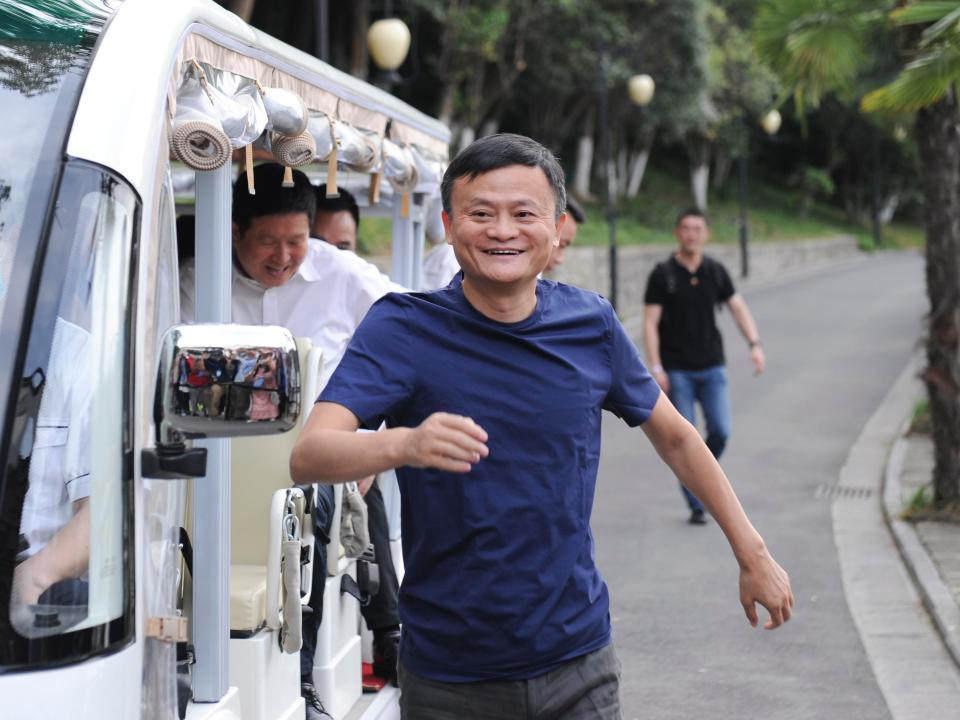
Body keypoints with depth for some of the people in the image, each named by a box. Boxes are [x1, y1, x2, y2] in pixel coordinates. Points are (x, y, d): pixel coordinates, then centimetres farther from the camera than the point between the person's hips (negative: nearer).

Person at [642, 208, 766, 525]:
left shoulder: (715, 271, 6)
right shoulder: (662, 275, -5)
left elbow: (738, 308, 7)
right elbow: (650, 323, -6)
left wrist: (755, 344, -9)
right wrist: (655, 368, -15)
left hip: (711, 367, 3)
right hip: (676, 371, -3)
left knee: (720, 430, -8)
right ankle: (696, 506, 6)